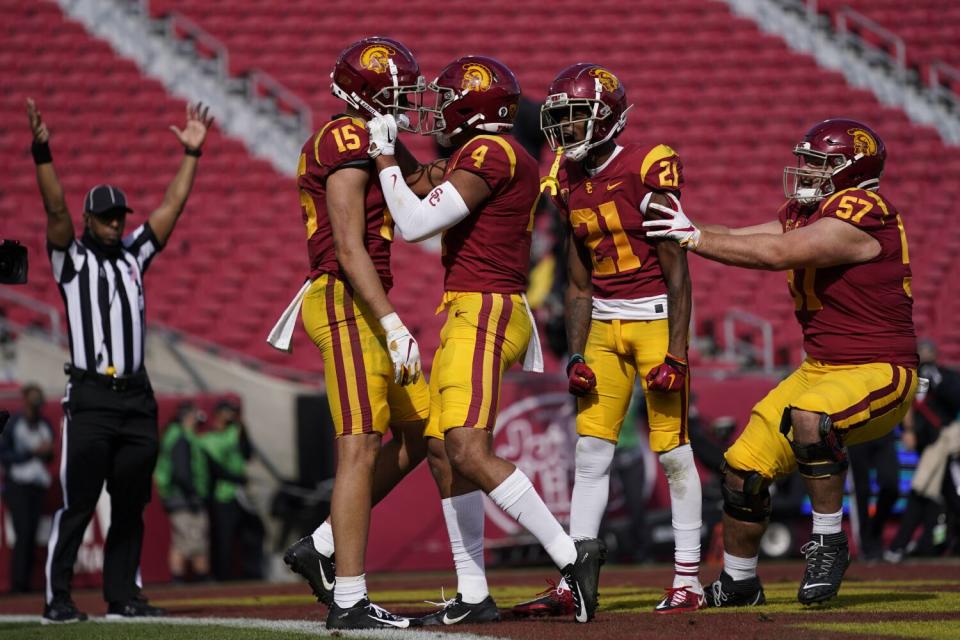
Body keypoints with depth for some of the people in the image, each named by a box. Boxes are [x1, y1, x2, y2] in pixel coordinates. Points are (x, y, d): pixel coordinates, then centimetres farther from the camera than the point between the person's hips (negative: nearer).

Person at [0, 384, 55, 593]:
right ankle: (17, 582, -13)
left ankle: (25, 582, 0)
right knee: (23, 534, -14)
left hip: (38, 484, 5)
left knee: (32, 536, -1)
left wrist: (48, 452, -2)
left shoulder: (45, 425, 13)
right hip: (17, 484, -5)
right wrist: (32, 452, -13)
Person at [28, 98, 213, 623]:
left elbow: (172, 206, 16)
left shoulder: (133, 254, 16)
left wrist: (191, 153, 14)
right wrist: (43, 153, -22)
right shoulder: (72, 260, 3)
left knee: (130, 505, 7)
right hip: (90, 397, -5)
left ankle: (123, 595, 13)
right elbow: (56, 209, -10)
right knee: (78, 504, -7)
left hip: (136, 398, 5)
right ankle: (57, 599, -4)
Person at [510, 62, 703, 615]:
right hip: (605, 326, 7)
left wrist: (676, 352, -16)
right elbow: (579, 283, 13)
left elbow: (677, 269, -13)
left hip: (656, 319, -7)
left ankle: (688, 580, 6)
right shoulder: (572, 184, 7)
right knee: (591, 452, 3)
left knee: (673, 450, -3)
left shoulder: (647, 169, -14)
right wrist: (576, 356, 6)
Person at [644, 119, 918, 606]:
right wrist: (683, 228, -8)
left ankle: (828, 544, -20)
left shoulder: (861, 214, -20)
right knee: (745, 467, 3)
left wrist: (694, 237, -24)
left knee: (809, 419, -38)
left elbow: (778, 253, -27)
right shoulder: (805, 213, 10)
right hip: (821, 367, 9)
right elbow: (742, 239, 6)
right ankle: (737, 583, 24)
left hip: (880, 373, -9)